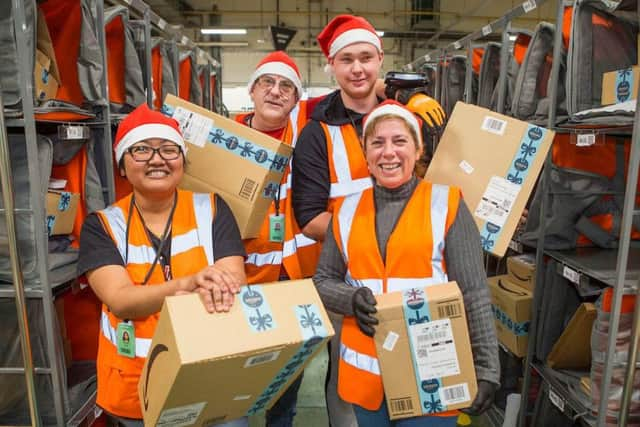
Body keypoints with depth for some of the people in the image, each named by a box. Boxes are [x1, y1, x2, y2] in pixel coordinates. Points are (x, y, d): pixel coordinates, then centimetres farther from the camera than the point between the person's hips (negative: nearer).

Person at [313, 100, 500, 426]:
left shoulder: (446, 203, -5)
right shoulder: (347, 209, 4)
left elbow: (474, 294, -6)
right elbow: (322, 282, 7)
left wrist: (485, 371, -9)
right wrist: (351, 299, -13)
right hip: (363, 371, 3)